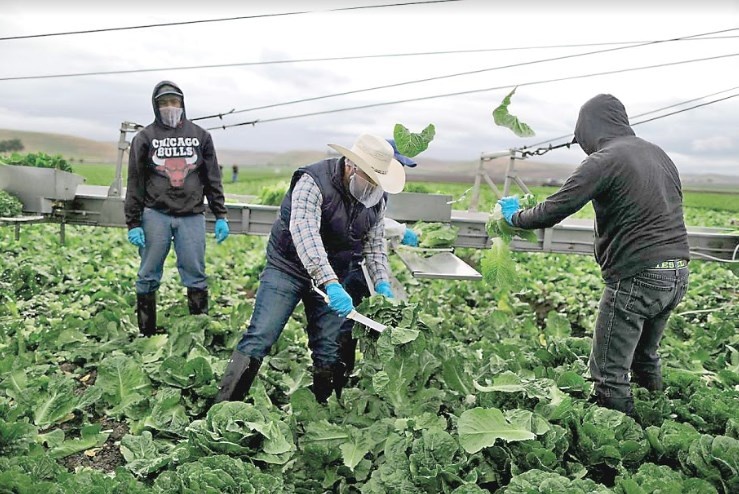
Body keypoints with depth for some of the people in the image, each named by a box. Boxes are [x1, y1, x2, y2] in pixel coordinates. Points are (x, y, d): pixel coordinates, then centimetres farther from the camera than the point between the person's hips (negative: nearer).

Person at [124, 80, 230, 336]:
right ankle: (146, 333, 14)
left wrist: (220, 216, 5)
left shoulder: (200, 136, 11)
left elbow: (213, 179, 11)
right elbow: (135, 183, 5)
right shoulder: (145, 138, 7)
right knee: (148, 276, 3)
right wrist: (133, 224, -1)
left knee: (196, 275, 0)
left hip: (192, 216, 1)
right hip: (155, 215, 0)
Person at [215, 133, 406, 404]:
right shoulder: (313, 182, -24)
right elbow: (305, 234, -37)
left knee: (328, 350, 6)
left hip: (333, 277, 5)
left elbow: (375, 243, 7)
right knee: (259, 337, -9)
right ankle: (224, 406, 1)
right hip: (289, 267, -5)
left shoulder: (376, 198, -3)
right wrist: (330, 284, -46)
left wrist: (381, 282, -8)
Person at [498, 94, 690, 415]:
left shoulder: (604, 160, -11)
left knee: (610, 373, 1)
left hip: (637, 277, -9)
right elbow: (667, 212, 20)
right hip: (678, 272, 9)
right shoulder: (659, 154, 14)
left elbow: (551, 212, -14)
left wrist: (514, 216, 4)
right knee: (646, 357, 25)